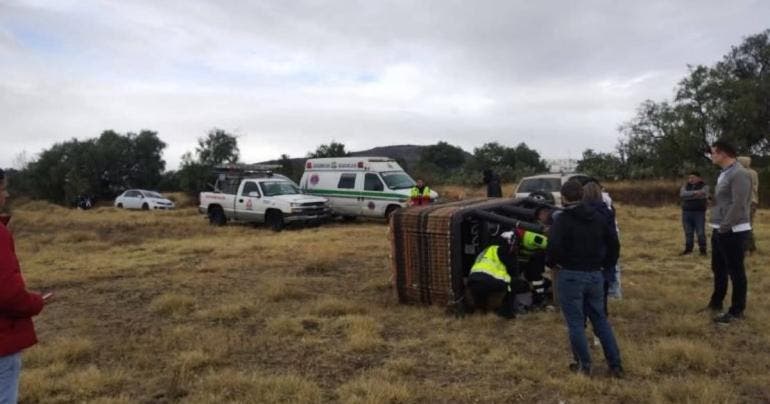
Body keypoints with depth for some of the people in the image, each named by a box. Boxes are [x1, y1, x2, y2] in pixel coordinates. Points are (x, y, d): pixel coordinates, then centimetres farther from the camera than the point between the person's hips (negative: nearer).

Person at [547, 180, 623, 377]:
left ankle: (584, 365, 13)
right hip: (595, 275, 6)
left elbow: (554, 246, -25)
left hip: (570, 276, -6)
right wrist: (607, 264, 19)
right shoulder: (598, 217, 7)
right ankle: (615, 365, 18)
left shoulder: (562, 219, -13)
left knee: (576, 323, 6)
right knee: (601, 320, 17)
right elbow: (614, 242, 10)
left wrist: (554, 262, -6)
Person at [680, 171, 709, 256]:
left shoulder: (704, 186, 0)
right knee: (688, 232, 9)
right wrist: (695, 193, -21)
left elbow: (703, 195, -19)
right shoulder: (686, 186, 9)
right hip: (686, 212, 4)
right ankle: (688, 249, 17)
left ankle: (703, 249, 7)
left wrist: (689, 195, -18)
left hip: (699, 212, -3)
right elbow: (682, 194, -11)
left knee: (700, 232, -2)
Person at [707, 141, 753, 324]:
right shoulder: (724, 174, 14)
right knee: (718, 269, 20)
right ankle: (716, 302, 34)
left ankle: (736, 311, 10)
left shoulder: (739, 174, -16)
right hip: (720, 231, 10)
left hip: (733, 231, -10)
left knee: (736, 272, 0)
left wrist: (725, 227, -18)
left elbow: (739, 205, -22)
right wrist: (718, 227, 15)